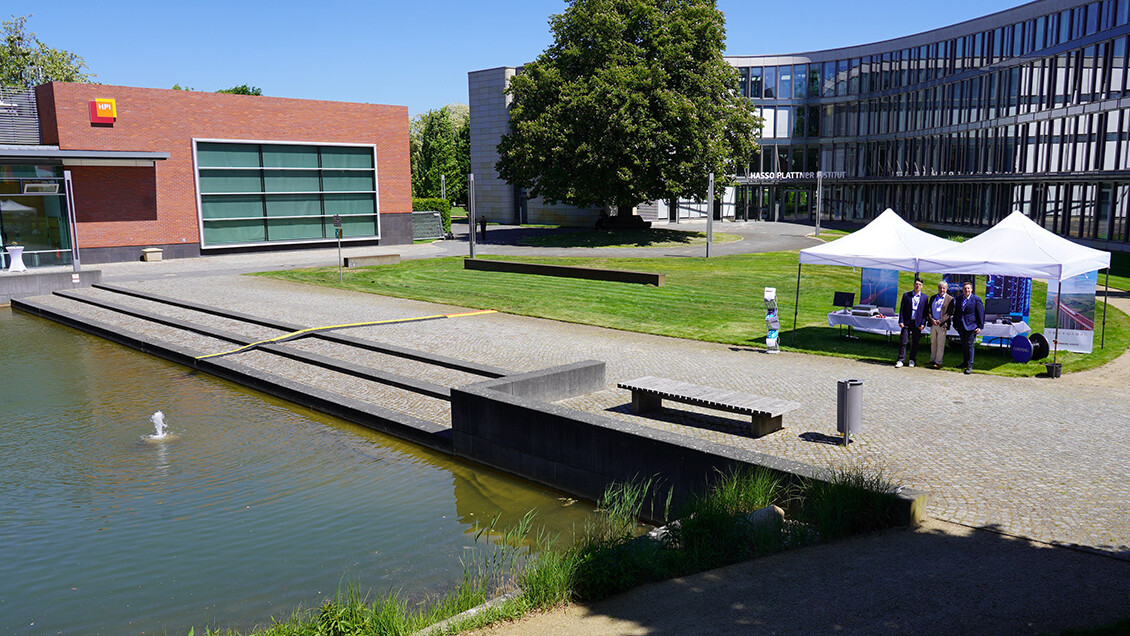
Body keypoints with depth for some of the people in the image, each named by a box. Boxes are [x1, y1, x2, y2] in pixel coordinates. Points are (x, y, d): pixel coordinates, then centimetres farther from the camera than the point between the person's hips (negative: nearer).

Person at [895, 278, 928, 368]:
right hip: (907, 322, 0)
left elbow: (925, 312, 5)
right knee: (903, 341, -4)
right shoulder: (906, 295, 5)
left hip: (917, 323, 1)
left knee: (915, 343, 6)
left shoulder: (924, 297, 6)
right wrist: (901, 321, -4)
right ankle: (900, 360, -1)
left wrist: (923, 324, -4)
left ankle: (912, 360, 17)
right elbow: (902, 309, 4)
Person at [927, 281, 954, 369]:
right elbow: (929, 310, 11)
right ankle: (932, 360, 18)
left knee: (940, 344, -4)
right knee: (933, 343, 10)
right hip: (933, 324, 5)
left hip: (942, 324, -4)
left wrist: (940, 321, -15)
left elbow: (949, 313, -6)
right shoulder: (933, 298, 14)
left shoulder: (950, 299, 0)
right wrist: (932, 319, -7)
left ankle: (938, 362, -1)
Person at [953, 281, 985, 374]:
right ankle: (965, 362, 26)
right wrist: (955, 324, 14)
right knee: (963, 345, 14)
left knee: (969, 346, -6)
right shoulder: (959, 298, 10)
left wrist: (980, 326, -7)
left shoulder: (976, 299, -4)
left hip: (970, 326, -5)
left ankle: (969, 366, -1)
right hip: (961, 326, 5)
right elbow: (956, 311, 17)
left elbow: (981, 313, -3)